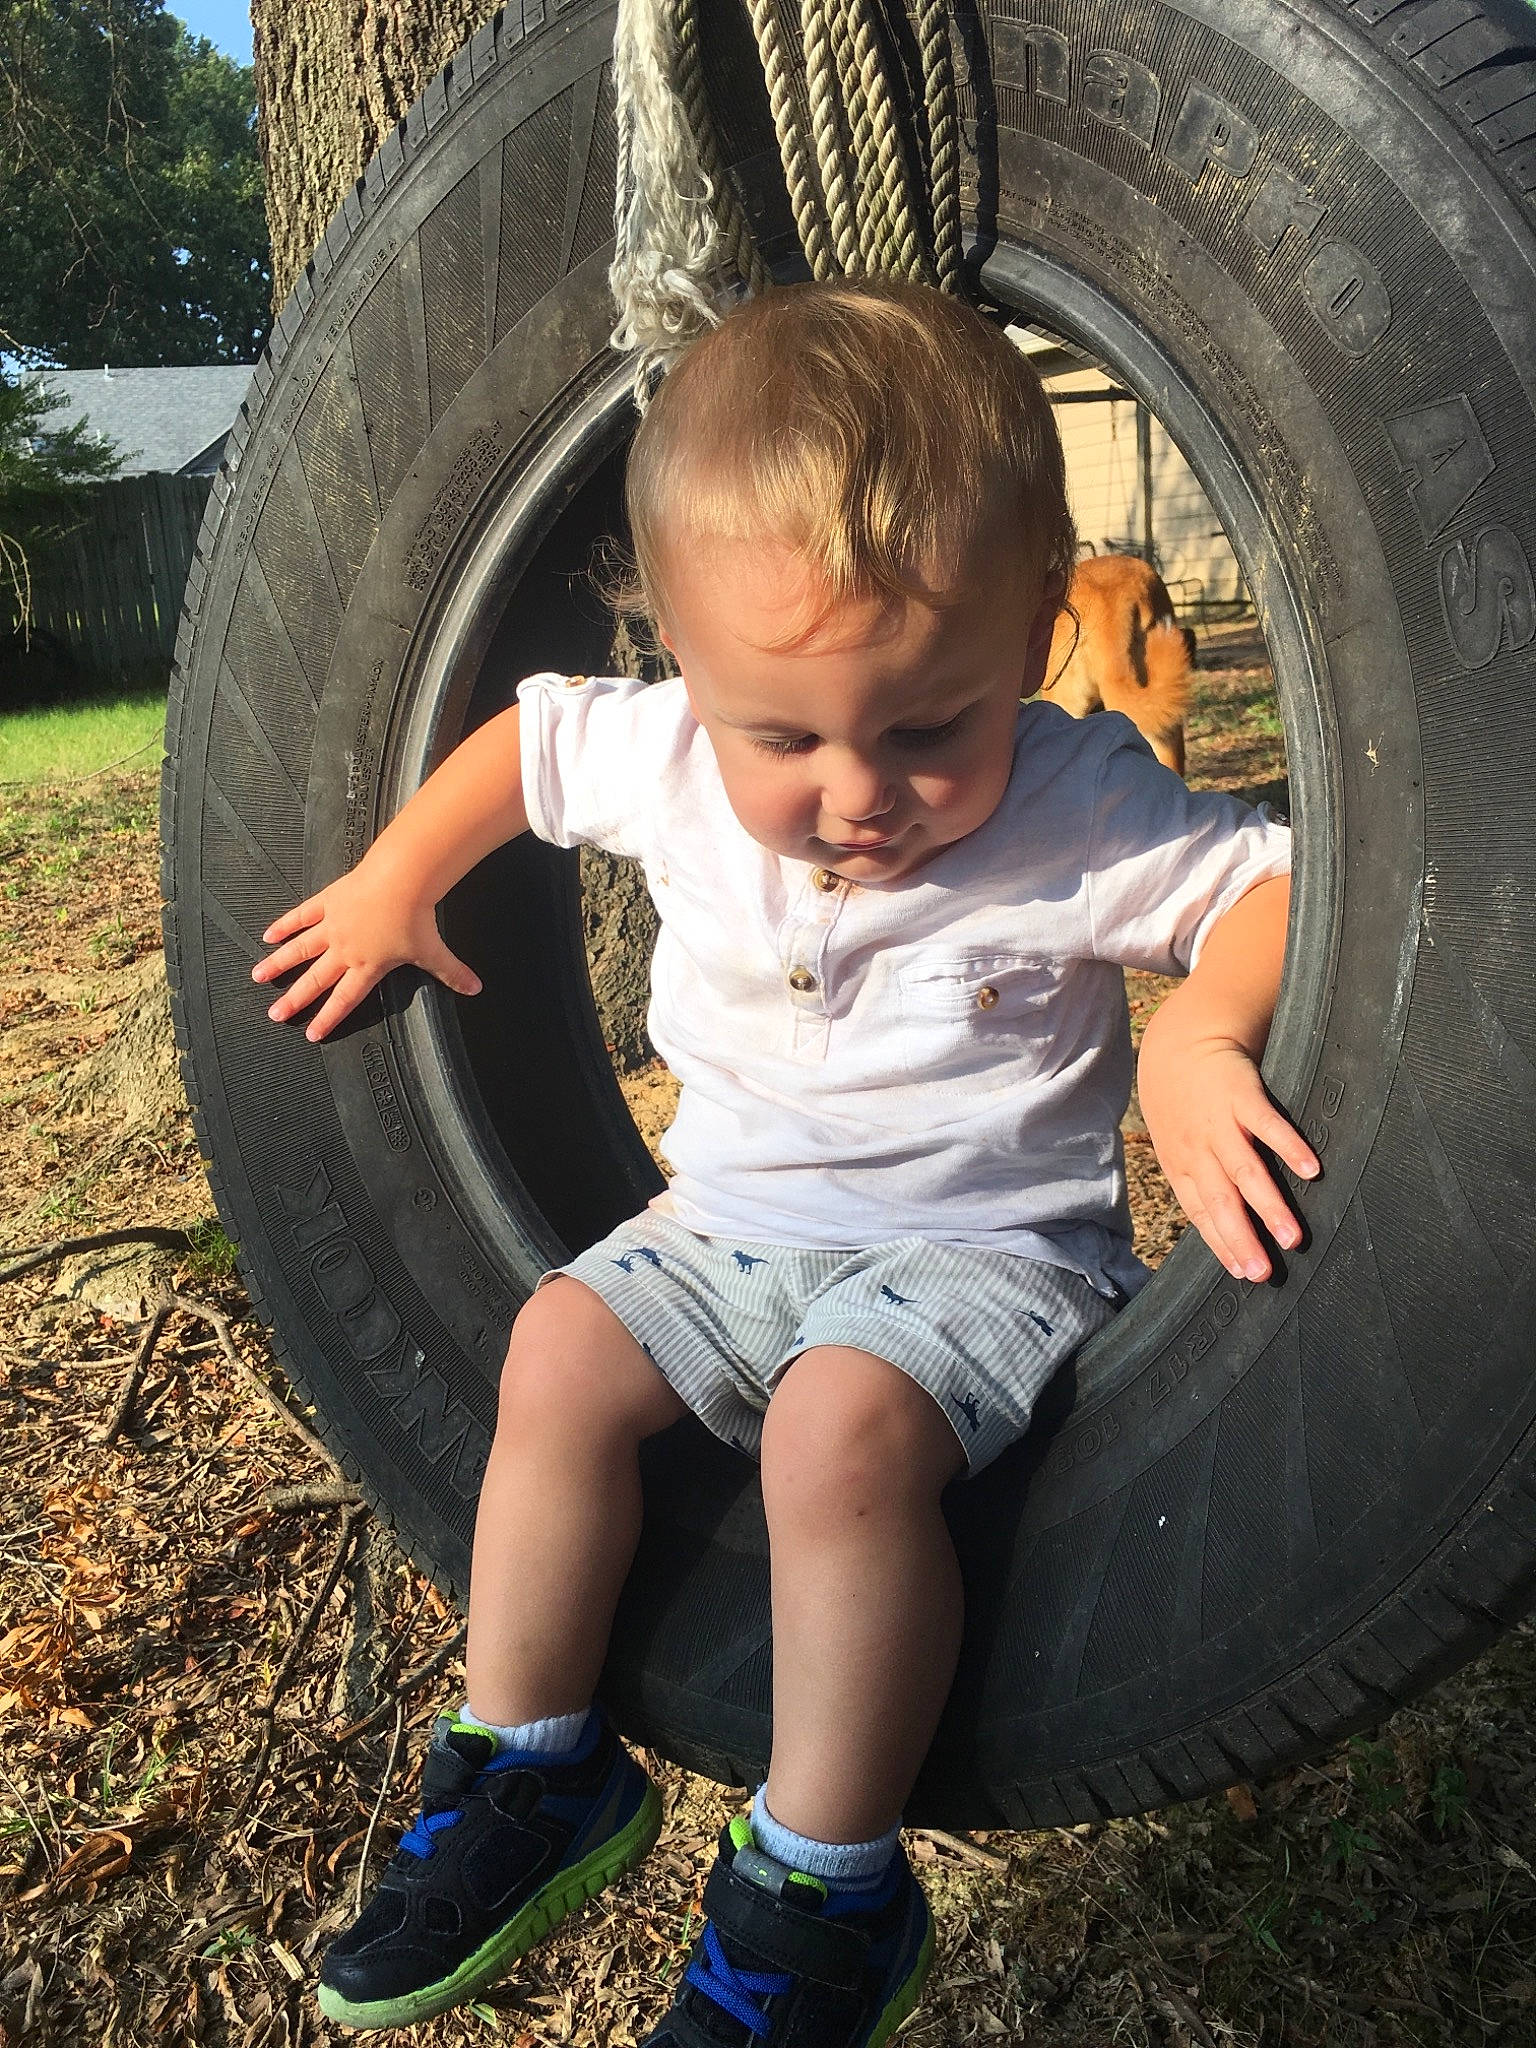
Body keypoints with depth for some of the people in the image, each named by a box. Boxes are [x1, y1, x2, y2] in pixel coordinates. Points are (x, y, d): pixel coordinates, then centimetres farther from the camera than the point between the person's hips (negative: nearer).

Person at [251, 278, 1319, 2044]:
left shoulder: (1082, 810, -19)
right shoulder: (668, 762, -8)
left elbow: (1285, 883, -16)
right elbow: (529, 732, 11)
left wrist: (1202, 1030, -35)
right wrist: (399, 879, 11)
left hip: (986, 1251, -5)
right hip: (738, 1223, 5)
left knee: (842, 1428, -30)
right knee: (561, 1351, -11)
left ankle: (824, 1889, -9)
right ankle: (531, 1768, 8)